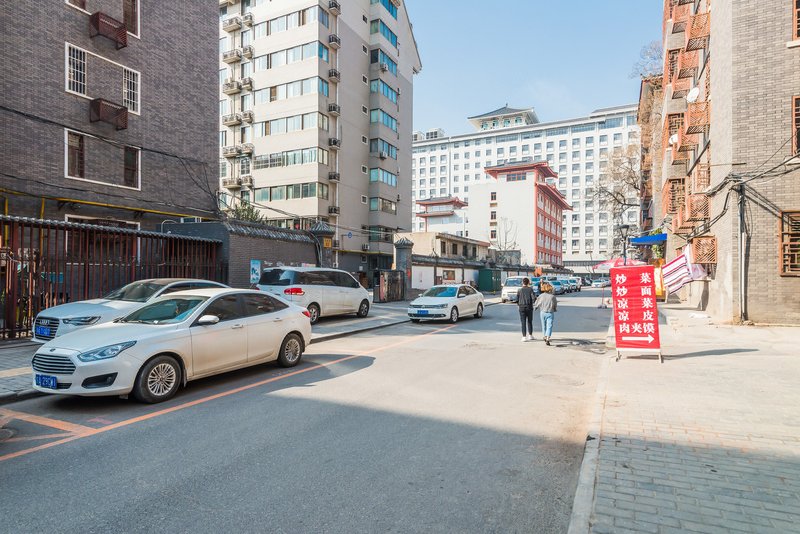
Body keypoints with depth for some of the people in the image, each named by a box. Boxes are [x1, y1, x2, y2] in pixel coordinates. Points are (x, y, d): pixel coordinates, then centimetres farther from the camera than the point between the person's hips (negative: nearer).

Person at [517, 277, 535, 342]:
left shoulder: (520, 290, 2)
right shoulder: (530, 289, -1)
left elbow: (517, 300, -1)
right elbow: (533, 298, -10)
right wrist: (531, 304, 8)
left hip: (522, 308, 0)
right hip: (529, 307, 0)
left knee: (523, 323, 1)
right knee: (529, 322, 15)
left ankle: (524, 337, -2)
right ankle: (530, 335, 22)